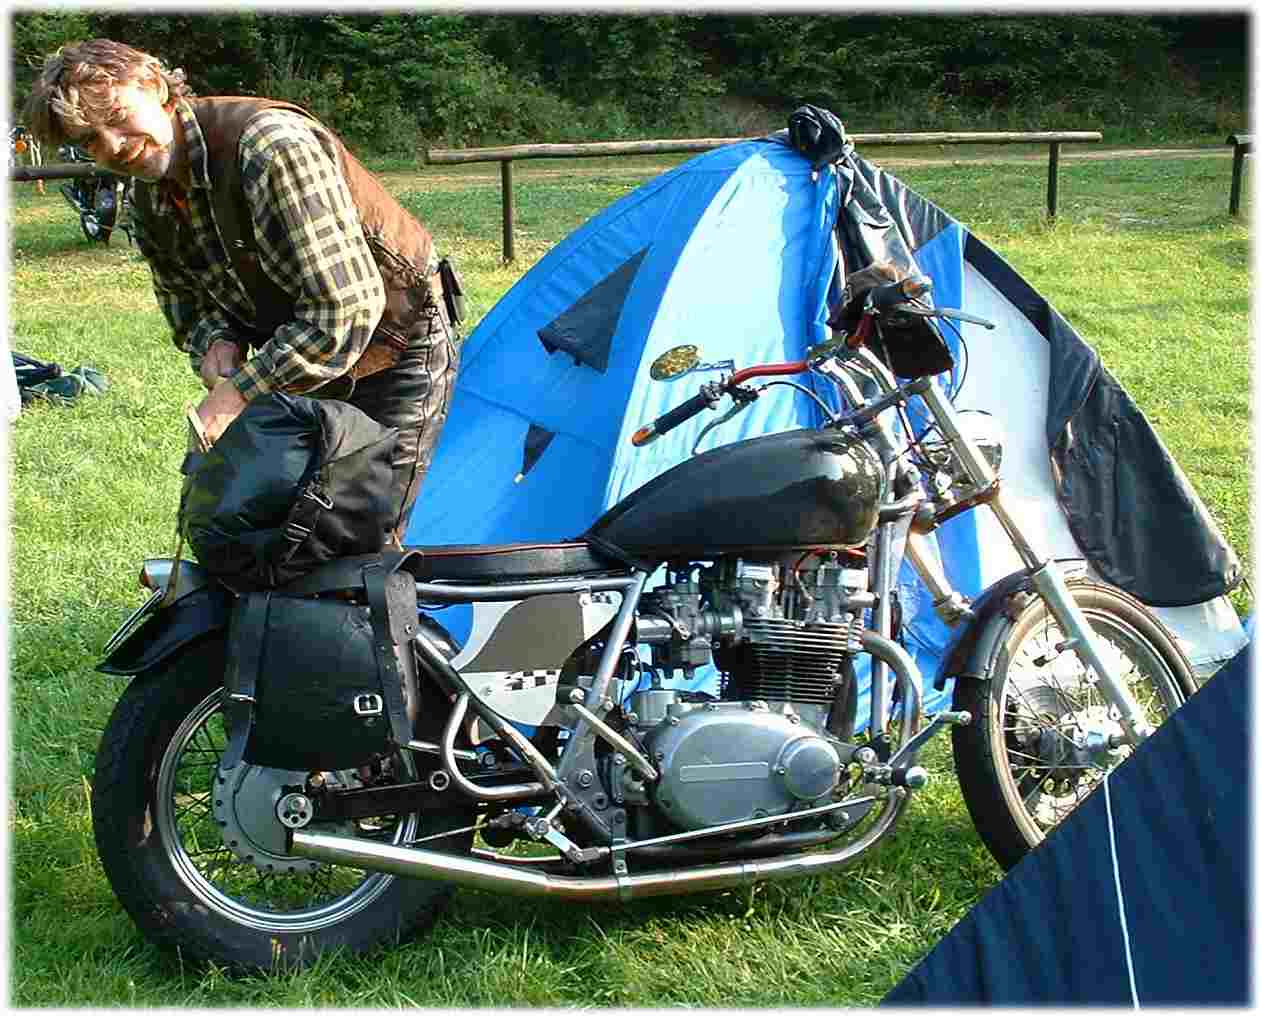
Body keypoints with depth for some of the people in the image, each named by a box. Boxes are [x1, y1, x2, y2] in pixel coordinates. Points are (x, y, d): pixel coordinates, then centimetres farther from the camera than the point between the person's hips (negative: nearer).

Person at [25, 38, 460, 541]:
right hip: (299, 364, 8)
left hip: (396, 354, -8)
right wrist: (215, 342, -15)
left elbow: (345, 308, -35)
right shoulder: (149, 203, -3)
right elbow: (188, 299, 11)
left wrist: (237, 395, -31)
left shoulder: (269, 144, -31)